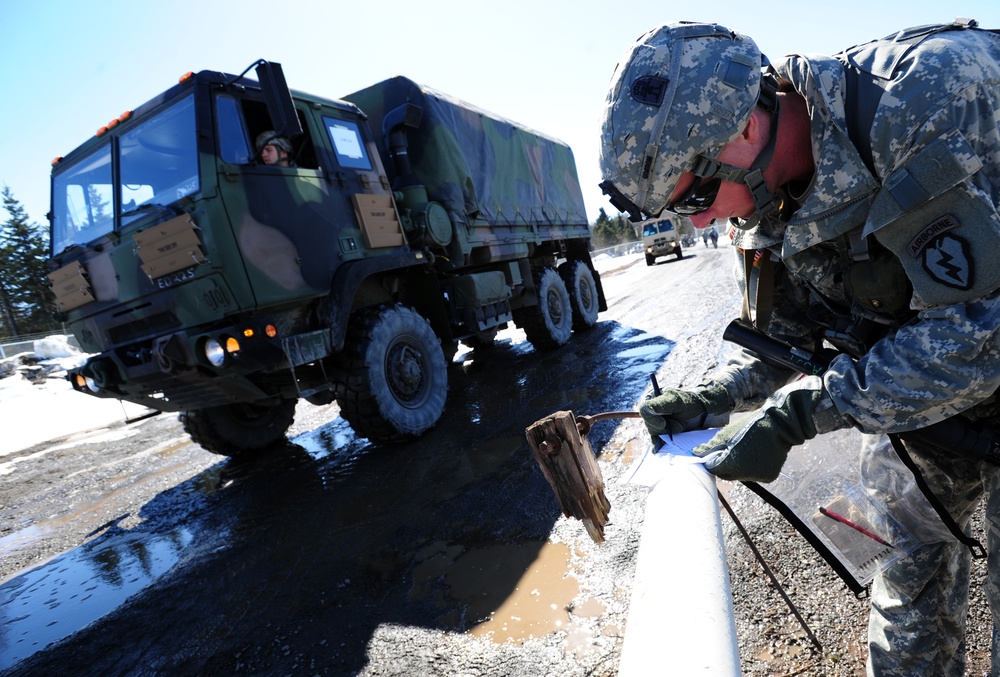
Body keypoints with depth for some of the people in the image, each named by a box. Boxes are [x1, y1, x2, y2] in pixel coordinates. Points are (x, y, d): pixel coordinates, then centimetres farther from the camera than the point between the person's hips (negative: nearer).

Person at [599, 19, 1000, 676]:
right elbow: (786, 336, 1)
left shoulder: (934, 93, -31)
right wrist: (711, 396, -14)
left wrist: (797, 415, -31)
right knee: (910, 597, 17)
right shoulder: (766, 205, -10)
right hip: (913, 400, 5)